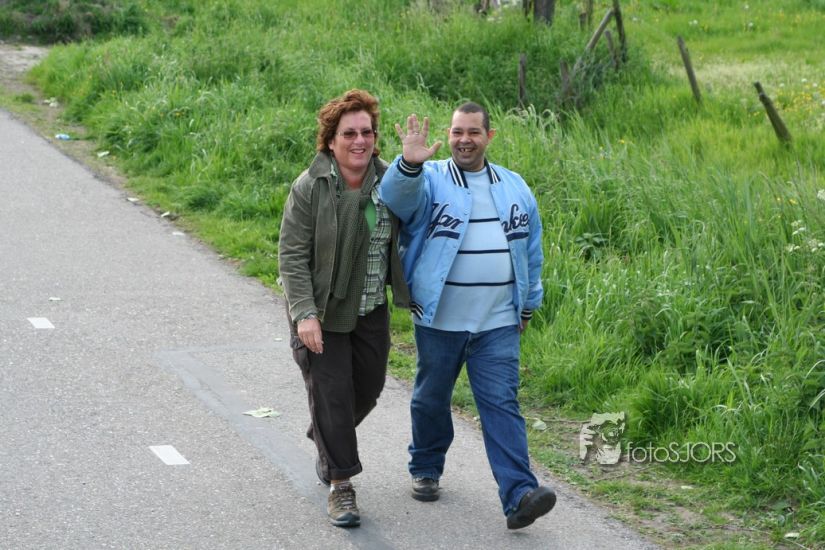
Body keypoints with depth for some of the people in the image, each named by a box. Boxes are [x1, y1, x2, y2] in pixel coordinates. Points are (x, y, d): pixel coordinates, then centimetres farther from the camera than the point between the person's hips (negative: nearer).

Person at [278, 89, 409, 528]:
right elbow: (292, 255, -16)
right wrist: (304, 314, -24)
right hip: (323, 313, -5)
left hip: (371, 311, 5)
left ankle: (326, 440, 43)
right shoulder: (309, 187, -15)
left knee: (369, 387, 14)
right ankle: (340, 484, 3)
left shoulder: (387, 181, -2)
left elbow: (400, 240, 12)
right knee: (331, 392, -6)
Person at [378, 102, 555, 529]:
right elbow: (399, 196, -25)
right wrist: (409, 165, -46)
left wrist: (528, 304, 19)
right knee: (431, 399, 14)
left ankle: (518, 495, -13)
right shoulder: (430, 180, -2)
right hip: (439, 320, -1)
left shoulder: (514, 187, 10)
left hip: (498, 323, 1)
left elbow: (531, 249, 18)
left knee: (501, 405, -6)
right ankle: (425, 470, 35)